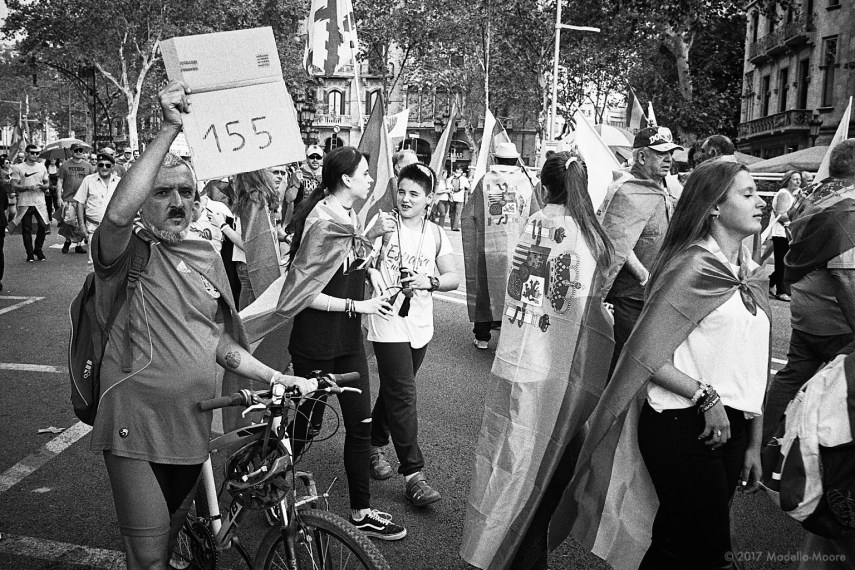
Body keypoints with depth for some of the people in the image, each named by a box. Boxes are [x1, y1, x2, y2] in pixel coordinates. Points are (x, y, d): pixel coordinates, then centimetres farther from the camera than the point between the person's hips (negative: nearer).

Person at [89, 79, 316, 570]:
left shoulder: (206, 258, 9)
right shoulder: (127, 252, -9)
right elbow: (118, 212, -34)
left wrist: (280, 379, 5)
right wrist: (170, 130, -36)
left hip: (192, 431, 6)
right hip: (135, 434, -6)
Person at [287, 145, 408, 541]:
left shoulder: (349, 217, 5)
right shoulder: (321, 222, -20)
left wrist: (372, 234, 4)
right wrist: (357, 306, -20)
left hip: (348, 340, 8)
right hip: (315, 343, -8)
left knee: (360, 423, 9)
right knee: (306, 423, 8)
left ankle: (361, 512, 21)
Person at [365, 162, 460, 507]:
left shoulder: (435, 234, 6)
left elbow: (453, 279, -1)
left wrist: (428, 281, -18)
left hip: (420, 326, 5)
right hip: (388, 325, -5)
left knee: (394, 391, 18)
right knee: (403, 397, -6)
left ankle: (375, 445, 39)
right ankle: (413, 474, 0)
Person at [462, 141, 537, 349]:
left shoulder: (485, 181, -1)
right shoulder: (525, 181, 3)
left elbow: (467, 215, -3)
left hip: (488, 248, -1)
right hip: (517, 248, 1)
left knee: (485, 288, 9)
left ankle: (482, 336, 15)